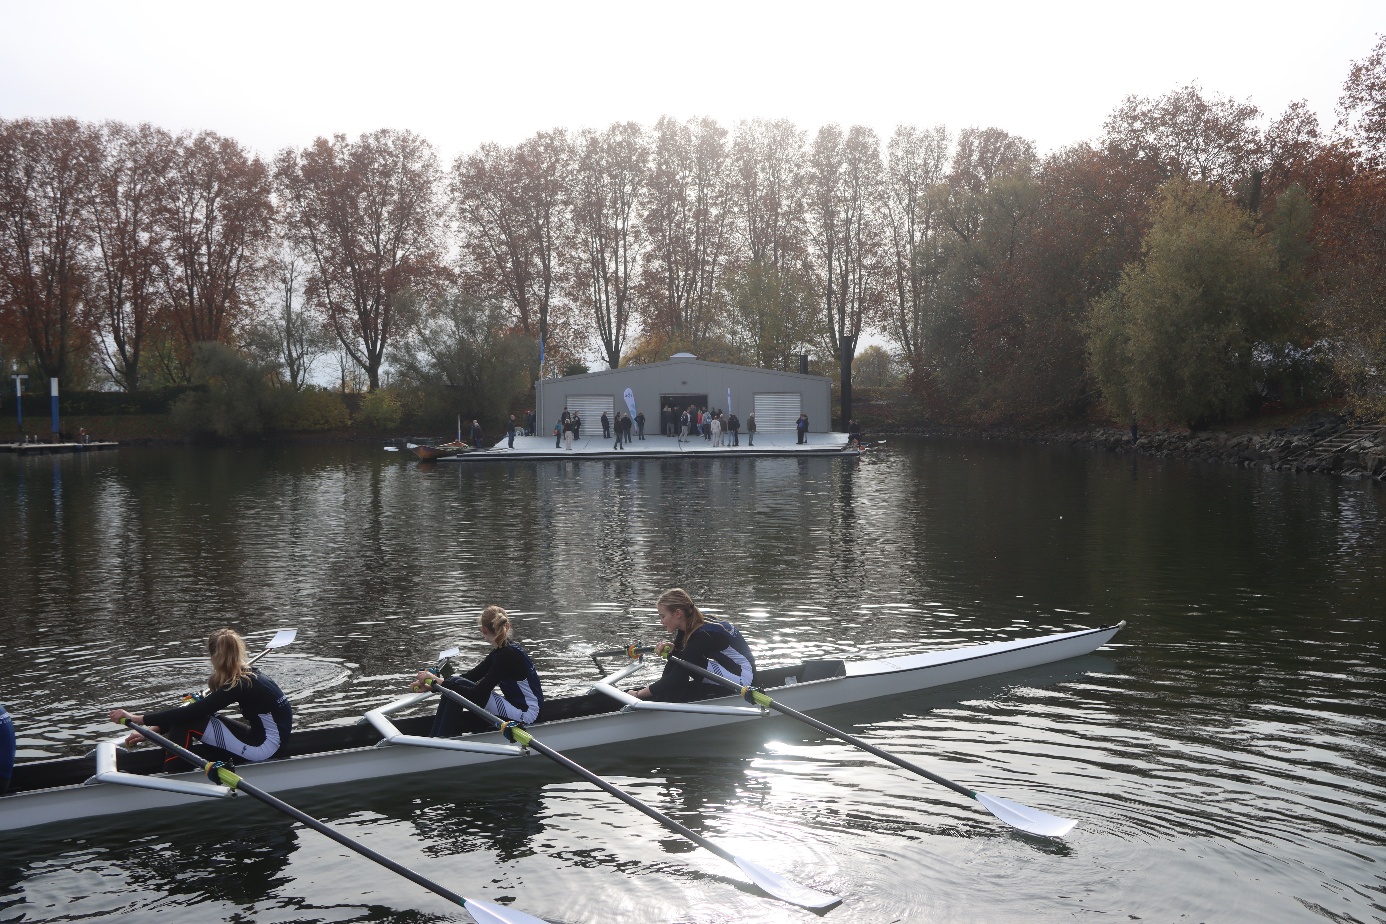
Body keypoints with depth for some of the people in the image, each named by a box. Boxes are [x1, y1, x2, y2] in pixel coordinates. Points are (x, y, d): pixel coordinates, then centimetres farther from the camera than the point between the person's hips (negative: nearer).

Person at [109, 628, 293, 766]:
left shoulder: (237, 686, -21)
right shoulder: (248, 674, 5)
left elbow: (188, 712, -24)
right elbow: (197, 709, 7)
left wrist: (138, 719, -19)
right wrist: (152, 730, 5)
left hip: (264, 747, -9)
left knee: (185, 721, -12)